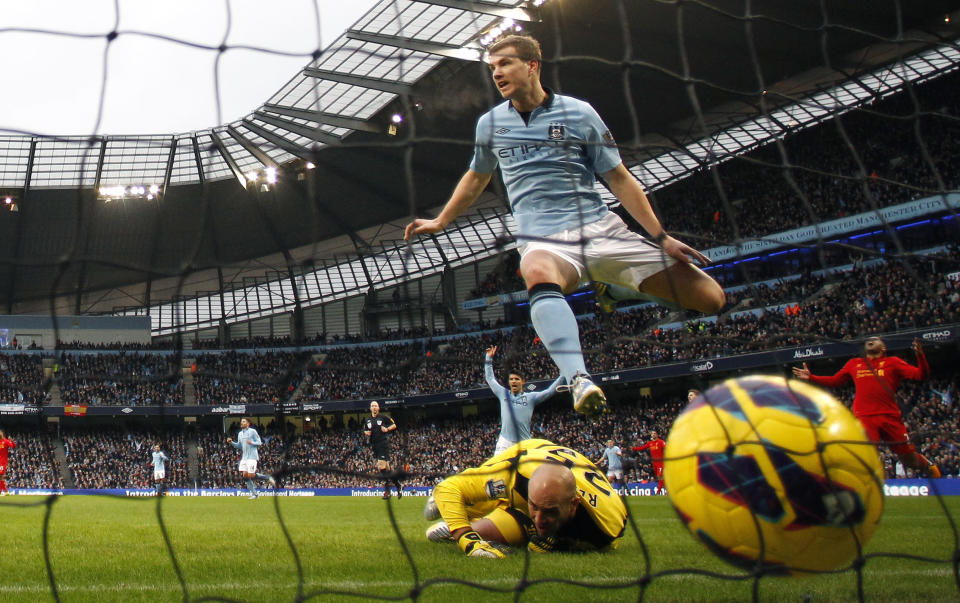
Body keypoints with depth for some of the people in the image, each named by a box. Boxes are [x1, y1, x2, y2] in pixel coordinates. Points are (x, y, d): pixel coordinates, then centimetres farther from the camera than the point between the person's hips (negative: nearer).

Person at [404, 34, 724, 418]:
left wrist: (661, 237, 0)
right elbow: (476, 179, 32)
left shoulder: (578, 113, 4)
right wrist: (440, 222, 38)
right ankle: (579, 380, -60)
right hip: (544, 240, 0)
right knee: (540, 276, -42)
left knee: (710, 299, -9)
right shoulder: (490, 123, 13)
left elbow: (619, 178, 6)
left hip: (601, 229, 1)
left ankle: (616, 287, 17)